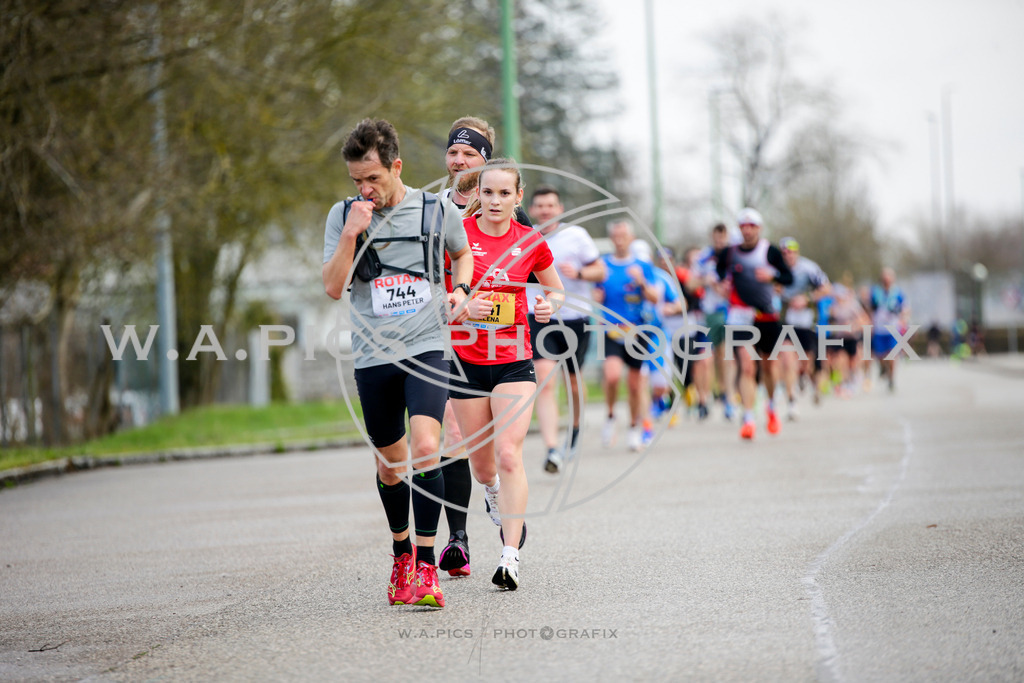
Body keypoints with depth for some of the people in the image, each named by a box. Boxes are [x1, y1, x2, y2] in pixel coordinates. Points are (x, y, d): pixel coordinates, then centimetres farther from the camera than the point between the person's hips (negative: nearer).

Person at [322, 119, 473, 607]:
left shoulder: (436, 210, 1)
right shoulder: (343, 216, 2)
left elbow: (463, 253, 21)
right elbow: (333, 287, -4)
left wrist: (459, 291, 3)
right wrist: (351, 235, -15)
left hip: (425, 349, -2)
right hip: (372, 356, 2)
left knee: (424, 448, -21)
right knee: (390, 466, 11)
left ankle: (426, 566, -17)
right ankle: (400, 551, 36)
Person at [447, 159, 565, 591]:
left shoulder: (531, 243, -1)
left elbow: (556, 289, 16)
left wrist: (550, 305, -7)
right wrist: (461, 305, -18)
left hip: (514, 361, -1)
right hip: (466, 359, 1)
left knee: (509, 454, -16)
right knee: (481, 464, 10)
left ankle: (510, 556, -15)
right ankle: (494, 492, 49)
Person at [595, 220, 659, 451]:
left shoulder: (643, 267, 6)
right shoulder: (603, 265, 6)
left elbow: (654, 298, -1)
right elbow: (596, 298, 10)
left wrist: (642, 282, -18)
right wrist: (597, 295, -12)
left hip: (636, 331, 1)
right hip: (611, 331, -1)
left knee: (635, 383, 5)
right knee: (612, 374, -22)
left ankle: (634, 427, 25)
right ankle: (611, 417, 3)